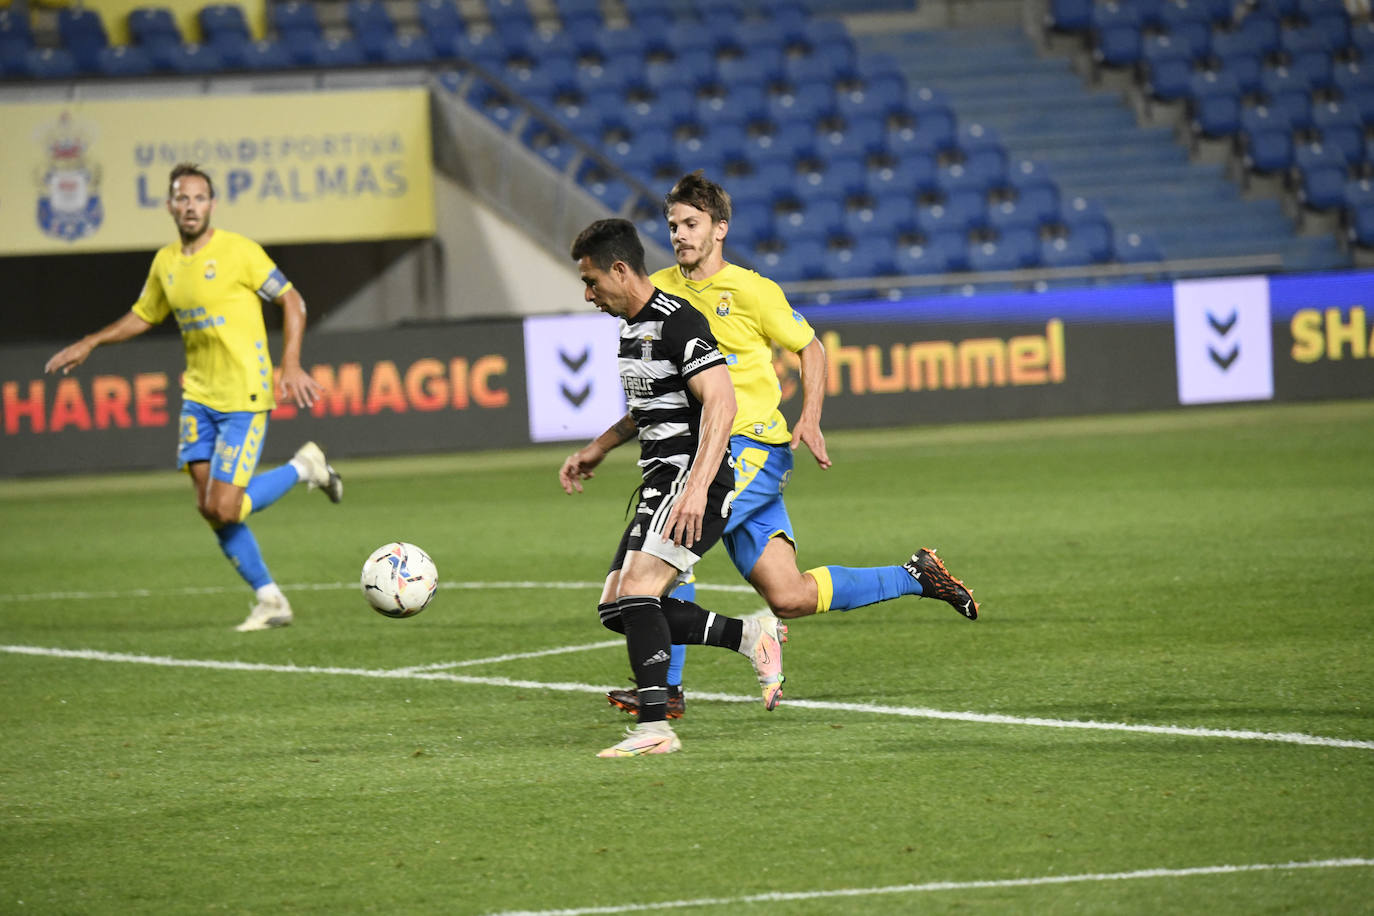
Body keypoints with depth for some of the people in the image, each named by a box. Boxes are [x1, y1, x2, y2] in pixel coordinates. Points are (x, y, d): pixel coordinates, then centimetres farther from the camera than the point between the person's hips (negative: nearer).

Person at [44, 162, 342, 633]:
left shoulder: (239, 251, -11)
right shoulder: (165, 262, 8)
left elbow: (292, 302, -6)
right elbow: (142, 316, 25)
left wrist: (290, 365, -15)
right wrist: (89, 343, 17)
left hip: (244, 398, -7)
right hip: (198, 396, 7)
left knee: (225, 508, -12)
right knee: (209, 508, 1)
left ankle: (304, 467, 12)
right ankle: (270, 600, 12)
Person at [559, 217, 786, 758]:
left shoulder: (677, 322, -15)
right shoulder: (632, 326, 16)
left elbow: (720, 402, -24)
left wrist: (697, 488, -31)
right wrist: (599, 448, 29)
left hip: (692, 477, -10)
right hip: (661, 482, 10)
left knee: (635, 590, -22)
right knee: (617, 609, 5)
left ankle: (654, 728, -24)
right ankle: (751, 637, 10)